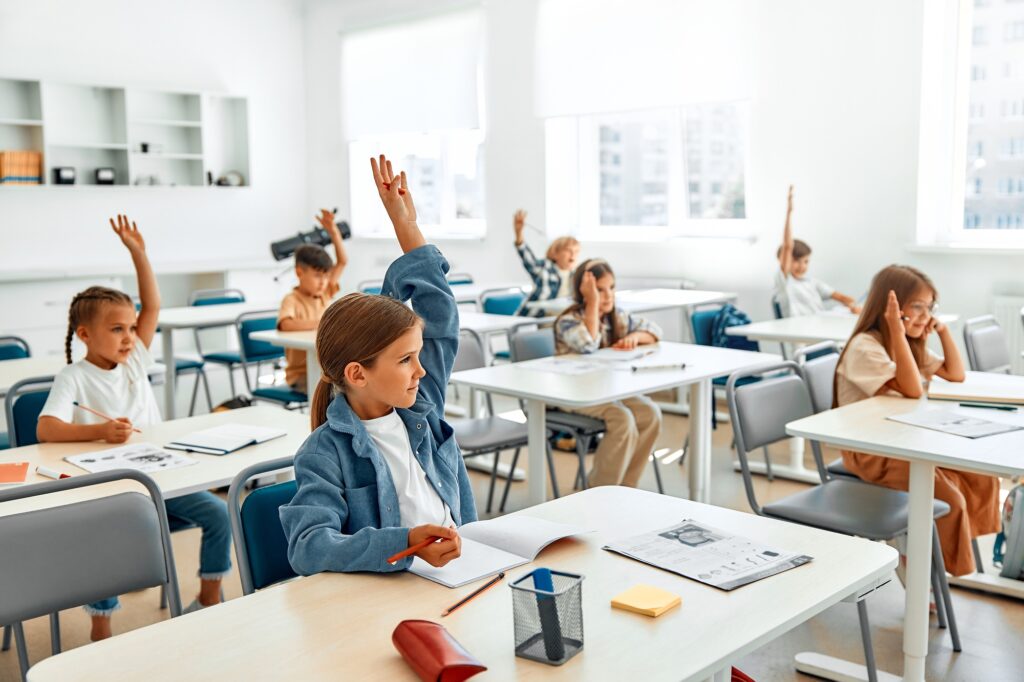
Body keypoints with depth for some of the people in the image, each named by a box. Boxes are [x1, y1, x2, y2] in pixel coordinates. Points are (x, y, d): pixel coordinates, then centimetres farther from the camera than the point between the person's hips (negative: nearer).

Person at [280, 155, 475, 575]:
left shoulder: (420, 408, 8)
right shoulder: (325, 452, -9)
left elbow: (440, 312, 16)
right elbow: (307, 547, -20)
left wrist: (405, 224, 17)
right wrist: (404, 543, -33)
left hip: (455, 572, 7)